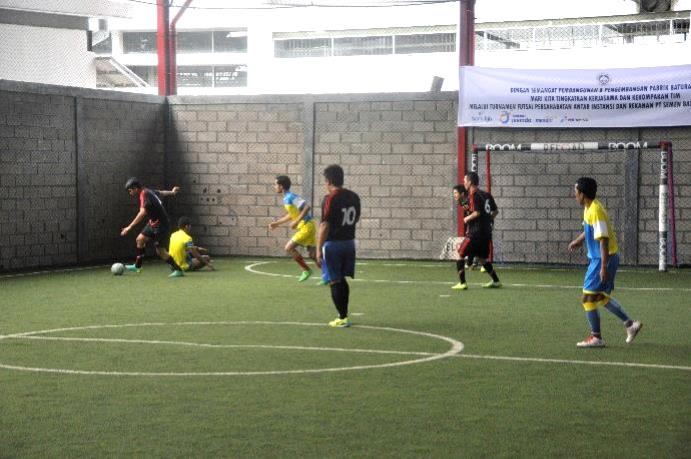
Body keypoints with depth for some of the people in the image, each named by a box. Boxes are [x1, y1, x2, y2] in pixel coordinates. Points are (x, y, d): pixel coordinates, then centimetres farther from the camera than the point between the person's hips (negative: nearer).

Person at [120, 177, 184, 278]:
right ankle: (137, 266, 25)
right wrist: (172, 192, 46)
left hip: (161, 225, -10)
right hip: (153, 223, 10)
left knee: (160, 251, -7)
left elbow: (142, 213, -36)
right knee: (140, 239, 14)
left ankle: (178, 270, 2)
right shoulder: (148, 191, 4)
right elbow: (161, 193, 24)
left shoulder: (144, 194, -23)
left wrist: (129, 227, -39)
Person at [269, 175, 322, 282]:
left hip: (306, 227, -10)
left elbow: (306, 207, -27)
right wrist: (277, 223, 27)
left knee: (289, 248, -6)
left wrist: (296, 222, -26)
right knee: (313, 254, 10)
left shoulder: (290, 197, -17)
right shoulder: (287, 198, 13)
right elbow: (291, 214, 27)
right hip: (307, 226, 10)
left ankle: (306, 270, 2)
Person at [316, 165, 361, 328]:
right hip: (349, 242, 7)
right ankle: (344, 316, 19)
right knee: (342, 280, 17)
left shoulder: (330, 199, -16)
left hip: (333, 244, -7)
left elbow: (325, 226, -17)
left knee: (335, 282, 1)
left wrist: (319, 249, -14)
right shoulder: (354, 197, 5)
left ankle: (342, 318, 1)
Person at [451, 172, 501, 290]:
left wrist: (467, 218, -5)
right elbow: (496, 211, 16)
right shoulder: (486, 195, 12)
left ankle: (462, 283, -6)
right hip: (487, 232, 8)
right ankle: (496, 281, 22)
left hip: (476, 233, -8)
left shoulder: (473, 196, -12)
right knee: (482, 258, 21)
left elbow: (477, 213, -21)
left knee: (460, 254, -1)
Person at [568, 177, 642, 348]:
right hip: (597, 257, 10)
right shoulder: (589, 208, 8)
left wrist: (604, 267, -26)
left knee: (588, 297, -4)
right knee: (601, 296, 18)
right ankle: (630, 324, 24)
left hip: (603, 258, -10)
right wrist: (578, 241, 22)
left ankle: (596, 337, 4)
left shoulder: (595, 211, -22)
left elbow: (604, 239, -25)